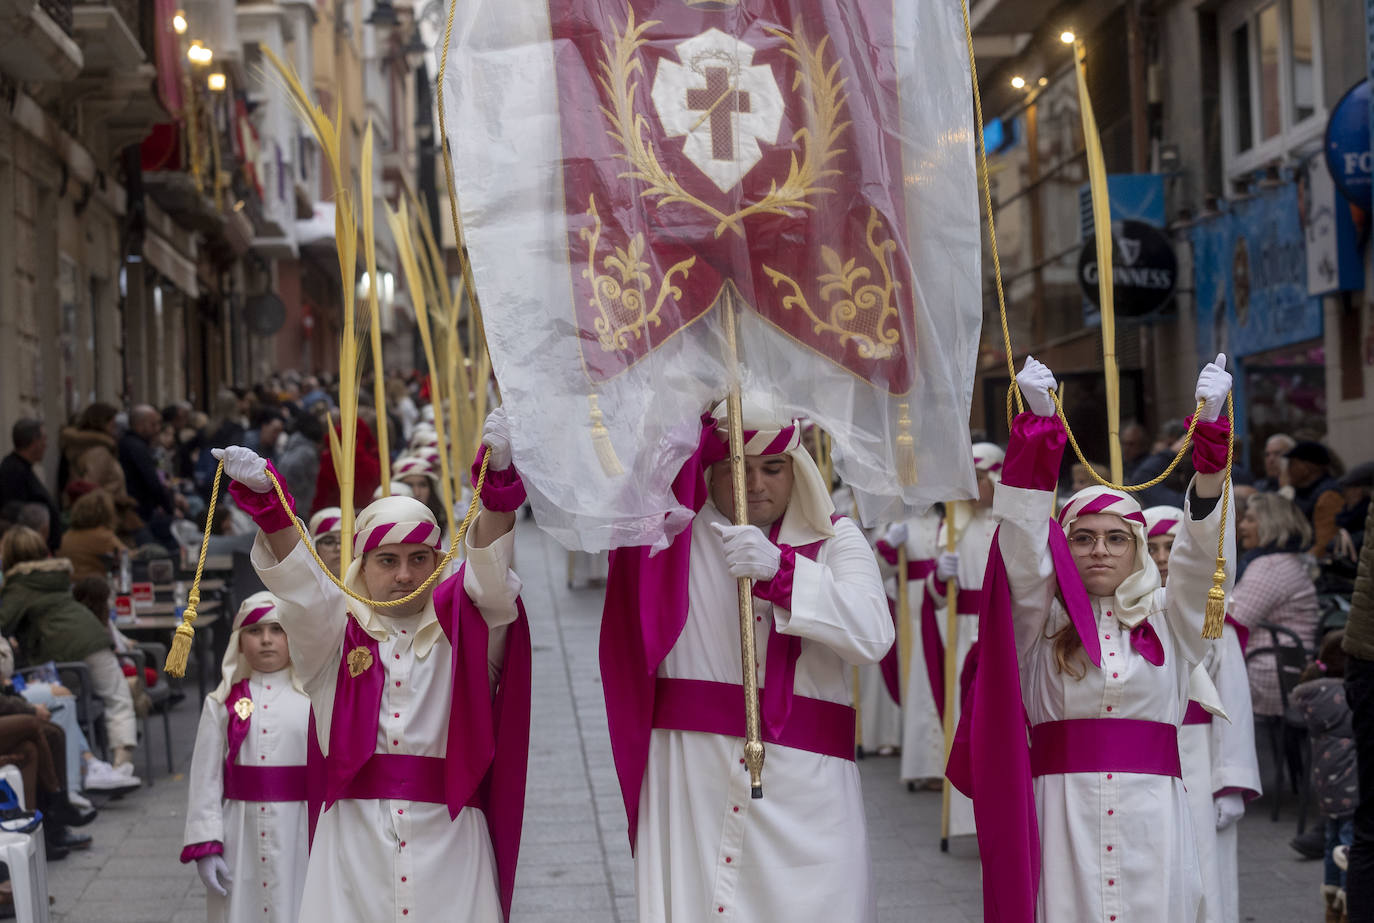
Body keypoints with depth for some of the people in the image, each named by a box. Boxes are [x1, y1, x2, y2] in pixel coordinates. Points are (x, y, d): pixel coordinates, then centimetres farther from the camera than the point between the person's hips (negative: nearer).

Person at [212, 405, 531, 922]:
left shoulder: (459, 631, 7)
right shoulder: (335, 634, 8)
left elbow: (489, 582, -11)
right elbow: (299, 585, -9)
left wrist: (498, 480, -27)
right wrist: (265, 498, -26)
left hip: (446, 838, 0)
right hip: (355, 836, 0)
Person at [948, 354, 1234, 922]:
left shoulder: (1168, 622, 11)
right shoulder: (1042, 622, 9)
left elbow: (1198, 551, 0)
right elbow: (1023, 541, -3)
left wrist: (1209, 422, -10)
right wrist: (1040, 419, -12)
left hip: (1151, 813, 1)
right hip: (1064, 815, -1)